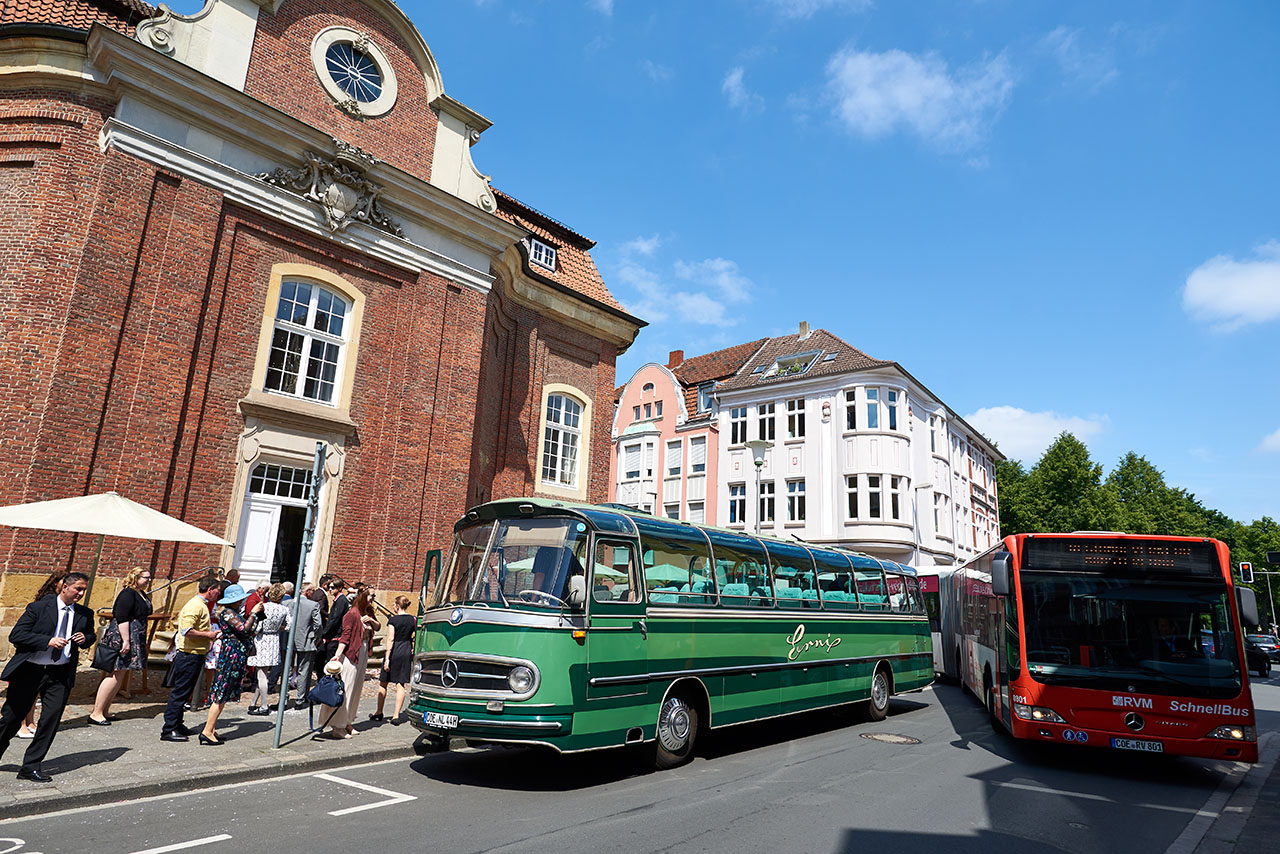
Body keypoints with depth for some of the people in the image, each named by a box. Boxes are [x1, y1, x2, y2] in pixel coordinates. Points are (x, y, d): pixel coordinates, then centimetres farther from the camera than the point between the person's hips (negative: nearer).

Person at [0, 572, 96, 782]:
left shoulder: (85, 614, 6)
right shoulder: (39, 607, -6)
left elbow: (92, 635, 22)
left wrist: (85, 638, -2)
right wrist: (48, 641, -21)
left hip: (61, 674, 3)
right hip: (29, 671, -2)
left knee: (52, 719, -4)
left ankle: (30, 767, 8)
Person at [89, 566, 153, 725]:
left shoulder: (141, 594, 15)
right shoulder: (128, 594, -15)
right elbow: (122, 619, -21)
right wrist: (126, 641, -24)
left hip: (133, 640, 10)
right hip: (122, 637, -10)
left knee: (119, 676, 11)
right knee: (115, 675, -7)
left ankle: (105, 711, 17)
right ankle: (96, 714, -1)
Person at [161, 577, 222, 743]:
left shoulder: (201, 605, 15)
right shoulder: (196, 605, -18)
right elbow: (186, 631, -26)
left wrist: (211, 632, 13)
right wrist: (208, 635, -17)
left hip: (195, 655, 10)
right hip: (190, 656, -10)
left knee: (183, 692, 17)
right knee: (180, 692, -4)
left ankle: (177, 725, 26)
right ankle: (168, 730, 2)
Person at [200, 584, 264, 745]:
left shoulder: (234, 612, 15)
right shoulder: (228, 612, -14)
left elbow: (246, 630, 18)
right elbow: (244, 629, -20)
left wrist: (257, 613, 13)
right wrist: (253, 613, -10)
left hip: (237, 656, 10)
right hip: (232, 654, -10)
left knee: (222, 694, 13)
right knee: (222, 694, -6)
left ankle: (211, 727, 20)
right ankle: (207, 732, -2)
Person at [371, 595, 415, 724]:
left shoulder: (393, 620, -10)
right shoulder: (413, 619, 2)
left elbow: (391, 639, -15)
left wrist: (387, 658, -15)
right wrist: (413, 649, 14)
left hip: (394, 651, -4)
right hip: (406, 652, 4)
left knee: (383, 683, 13)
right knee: (401, 684, 5)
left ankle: (379, 712, 24)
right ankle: (396, 716, 2)